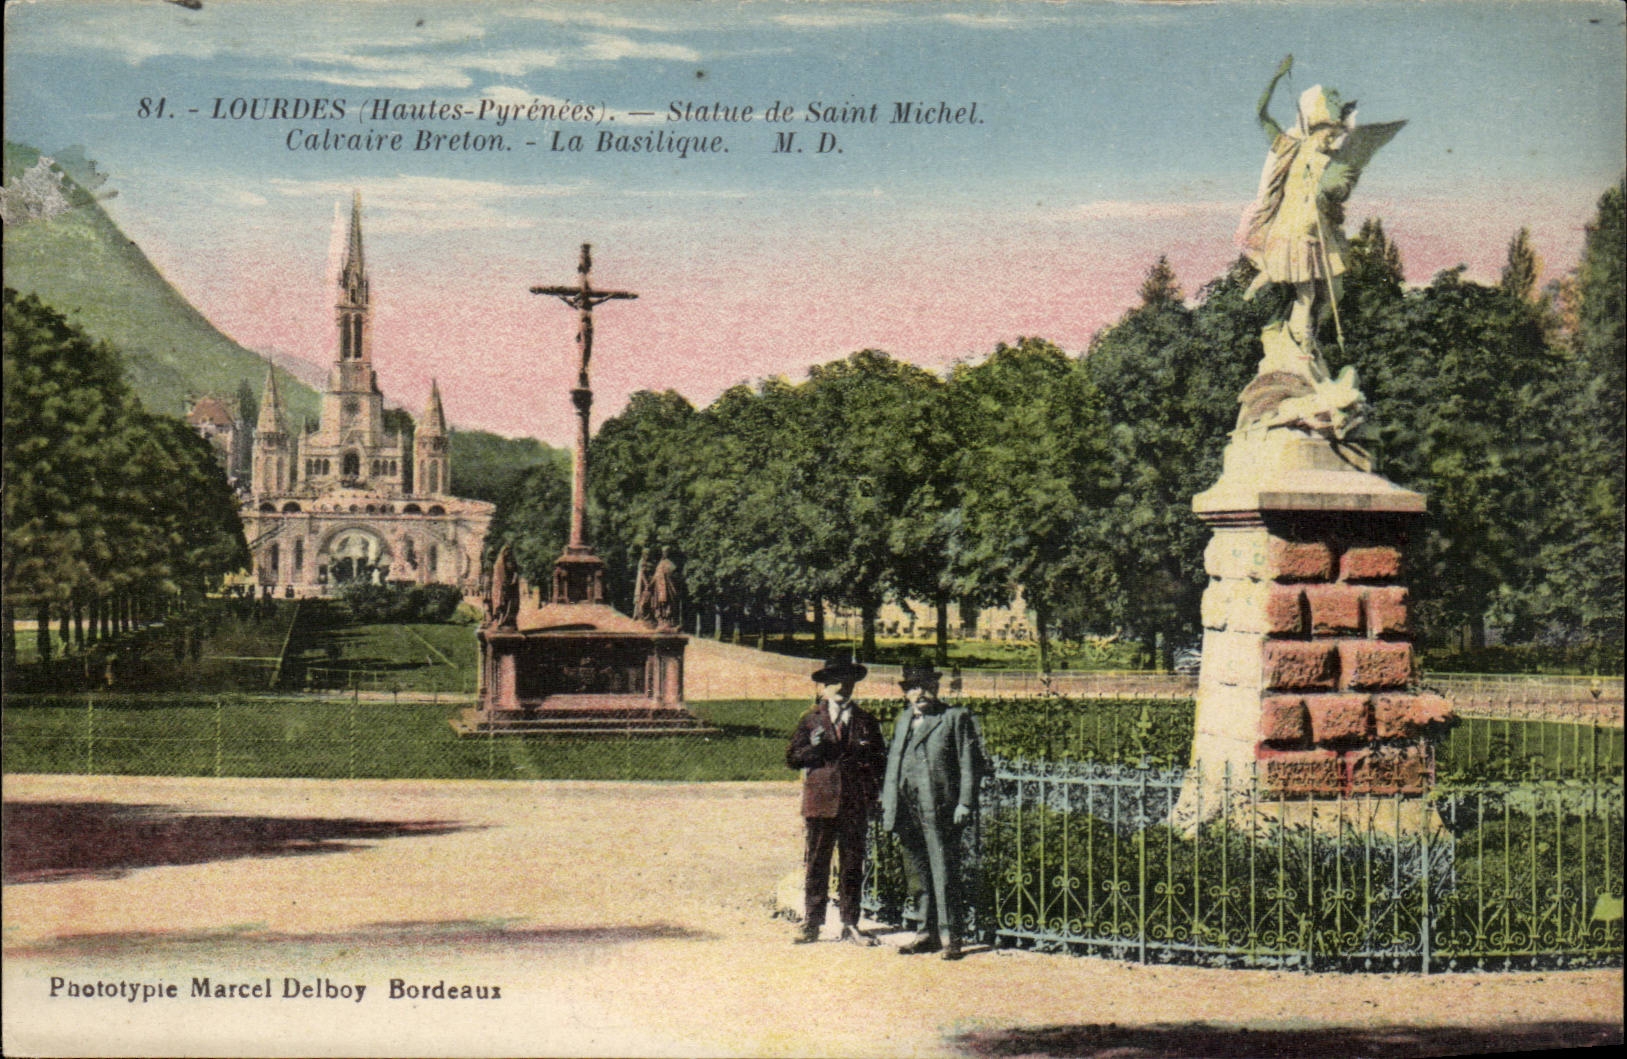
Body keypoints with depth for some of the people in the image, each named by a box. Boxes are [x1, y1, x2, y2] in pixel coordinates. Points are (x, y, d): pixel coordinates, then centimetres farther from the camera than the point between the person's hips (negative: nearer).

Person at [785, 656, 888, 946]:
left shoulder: (867, 721, 13)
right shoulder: (811, 720, 11)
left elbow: (880, 762, 14)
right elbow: (792, 758, 7)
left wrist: (865, 755, -6)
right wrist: (813, 748, -11)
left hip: (855, 804, 1)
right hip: (820, 802, -1)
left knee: (853, 865, 4)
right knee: (816, 864, 0)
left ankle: (851, 925, 11)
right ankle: (811, 924, 7)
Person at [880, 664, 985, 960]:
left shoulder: (956, 717, 1)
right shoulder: (903, 720, 20)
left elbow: (971, 763, -4)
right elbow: (893, 761, 23)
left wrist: (965, 803, -12)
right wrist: (888, 803, 15)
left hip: (940, 809, -6)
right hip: (908, 810, 6)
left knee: (944, 874, -5)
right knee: (921, 874, 10)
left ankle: (952, 937, -1)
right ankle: (928, 933, 17)